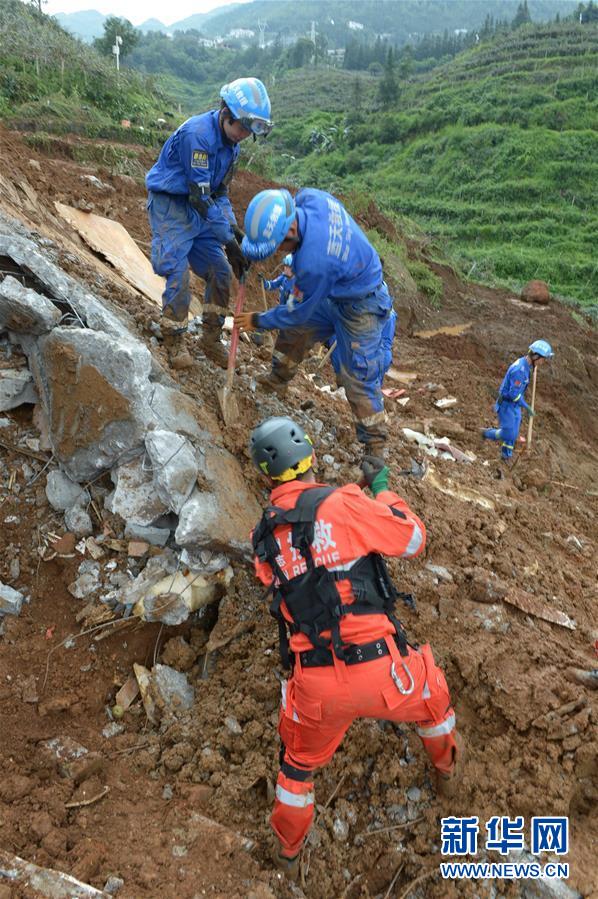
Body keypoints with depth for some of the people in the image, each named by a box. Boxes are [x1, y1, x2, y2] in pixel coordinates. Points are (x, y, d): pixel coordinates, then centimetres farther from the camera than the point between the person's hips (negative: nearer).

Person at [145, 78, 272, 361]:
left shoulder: (230, 141, 2)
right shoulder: (198, 134, -25)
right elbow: (200, 196, -28)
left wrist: (234, 227, -3)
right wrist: (228, 239, -28)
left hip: (199, 209, 8)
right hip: (170, 203, -8)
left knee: (221, 272, 4)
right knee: (178, 274, -12)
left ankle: (211, 338, 16)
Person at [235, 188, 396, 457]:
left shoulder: (314, 262, -41)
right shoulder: (310, 197, -20)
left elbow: (299, 313, -23)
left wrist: (259, 321, -5)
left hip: (361, 308, -9)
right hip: (334, 294, 9)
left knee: (359, 377, -2)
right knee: (292, 332, 20)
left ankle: (375, 443, 13)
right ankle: (277, 382, 42)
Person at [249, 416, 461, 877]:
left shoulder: (264, 536, 3)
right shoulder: (342, 503, -14)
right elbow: (413, 539, -3)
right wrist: (381, 487, 10)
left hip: (316, 686, 3)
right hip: (378, 671, -2)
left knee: (300, 761, 32)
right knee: (434, 692, 33)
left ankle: (288, 850, 53)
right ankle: (447, 769, 59)